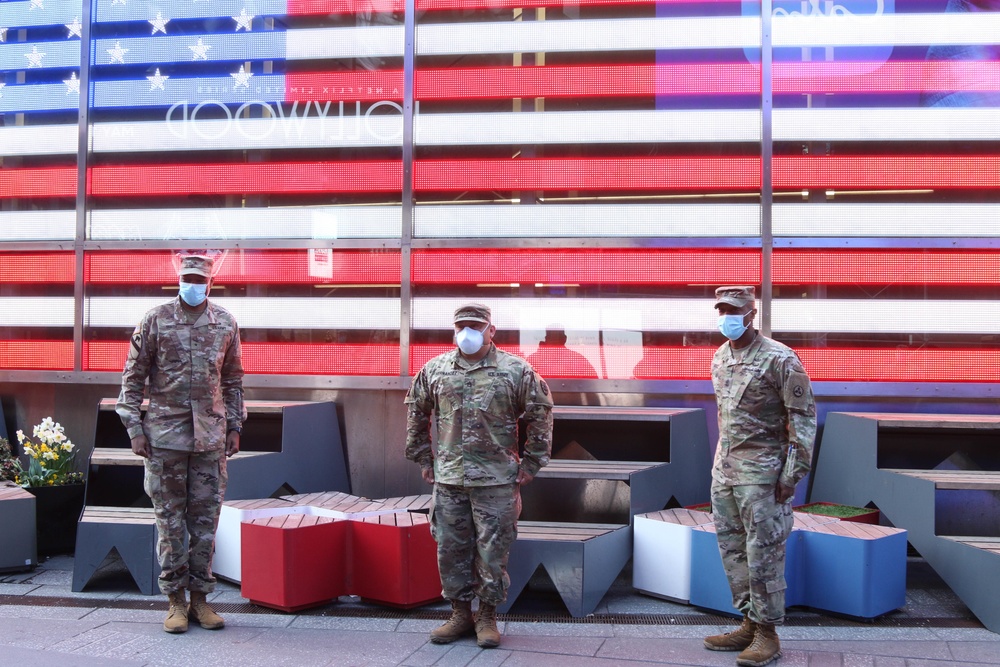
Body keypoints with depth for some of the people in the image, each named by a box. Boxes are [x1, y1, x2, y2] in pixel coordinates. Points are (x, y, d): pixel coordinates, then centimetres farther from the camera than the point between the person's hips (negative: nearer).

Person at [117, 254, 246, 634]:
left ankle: (200, 597, 16)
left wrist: (234, 427, 11)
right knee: (170, 519, 4)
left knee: (205, 518, 6)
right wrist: (134, 427, -4)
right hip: (165, 434, -2)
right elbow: (133, 377, 2)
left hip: (211, 435, 2)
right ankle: (176, 600, 13)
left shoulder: (225, 324, 8)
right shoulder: (155, 321, 1)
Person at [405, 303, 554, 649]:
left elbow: (540, 415, 2)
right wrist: (422, 457, 14)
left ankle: (487, 617, 17)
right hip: (448, 478, 3)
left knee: (492, 551, 2)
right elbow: (416, 412, 17)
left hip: (497, 480, -3)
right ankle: (460, 614, 23)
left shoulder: (515, 370, -2)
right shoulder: (435, 370, 6)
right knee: (451, 549, 9)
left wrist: (531, 462, 0)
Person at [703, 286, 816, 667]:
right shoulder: (719, 359, 10)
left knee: (763, 554, -2)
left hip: (761, 472, -8)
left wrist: (792, 474, -15)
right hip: (724, 470, 8)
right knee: (732, 550, 12)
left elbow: (804, 417, -11)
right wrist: (722, 460, 18)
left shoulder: (779, 359, -12)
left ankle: (767, 633, 9)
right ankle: (749, 624, 24)